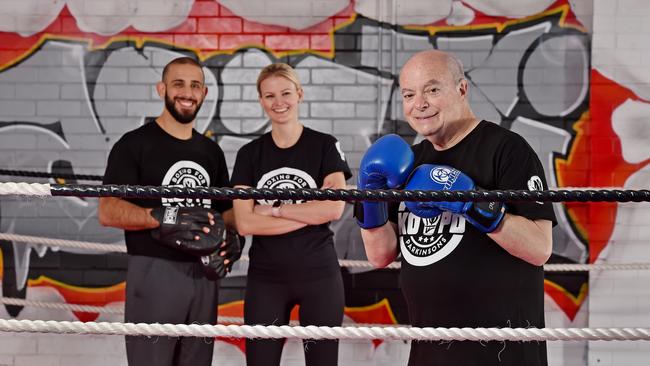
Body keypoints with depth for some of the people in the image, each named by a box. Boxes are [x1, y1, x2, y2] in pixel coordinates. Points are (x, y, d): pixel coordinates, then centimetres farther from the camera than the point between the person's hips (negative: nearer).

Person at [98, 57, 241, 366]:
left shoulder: (211, 151, 15)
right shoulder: (134, 144, -4)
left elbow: (225, 209, 22)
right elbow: (108, 212, -13)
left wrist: (232, 237, -1)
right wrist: (163, 218, -27)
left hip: (203, 274, 6)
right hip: (154, 273, -6)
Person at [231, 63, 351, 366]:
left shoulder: (325, 146, 1)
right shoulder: (249, 154, 5)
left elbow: (335, 208, -13)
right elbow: (245, 223, -6)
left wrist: (274, 209, -10)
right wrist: (311, 212, -11)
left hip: (319, 273, -1)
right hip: (265, 276, 1)